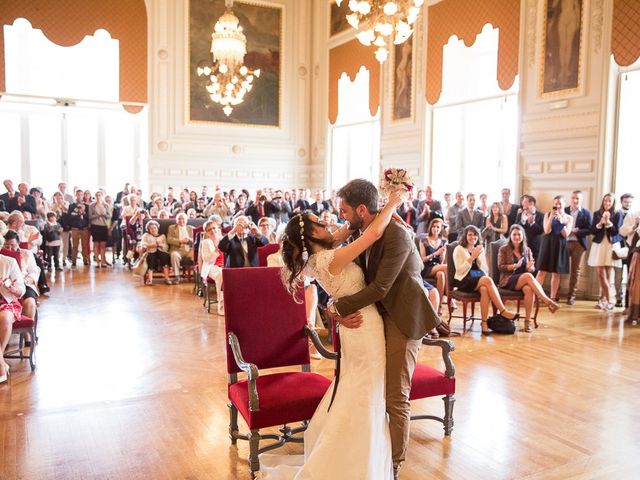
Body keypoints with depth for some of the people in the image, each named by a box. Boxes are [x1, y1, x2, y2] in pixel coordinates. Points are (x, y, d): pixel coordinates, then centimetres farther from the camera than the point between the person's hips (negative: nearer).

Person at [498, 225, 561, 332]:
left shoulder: (527, 250, 17)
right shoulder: (504, 249, 6)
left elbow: (532, 269, 13)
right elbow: (500, 267, -4)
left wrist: (529, 267, -12)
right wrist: (515, 266, -18)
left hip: (524, 280, 3)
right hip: (508, 280, -3)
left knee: (529, 289, -35)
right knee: (528, 276, -35)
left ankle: (528, 320, -32)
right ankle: (548, 302, -39)